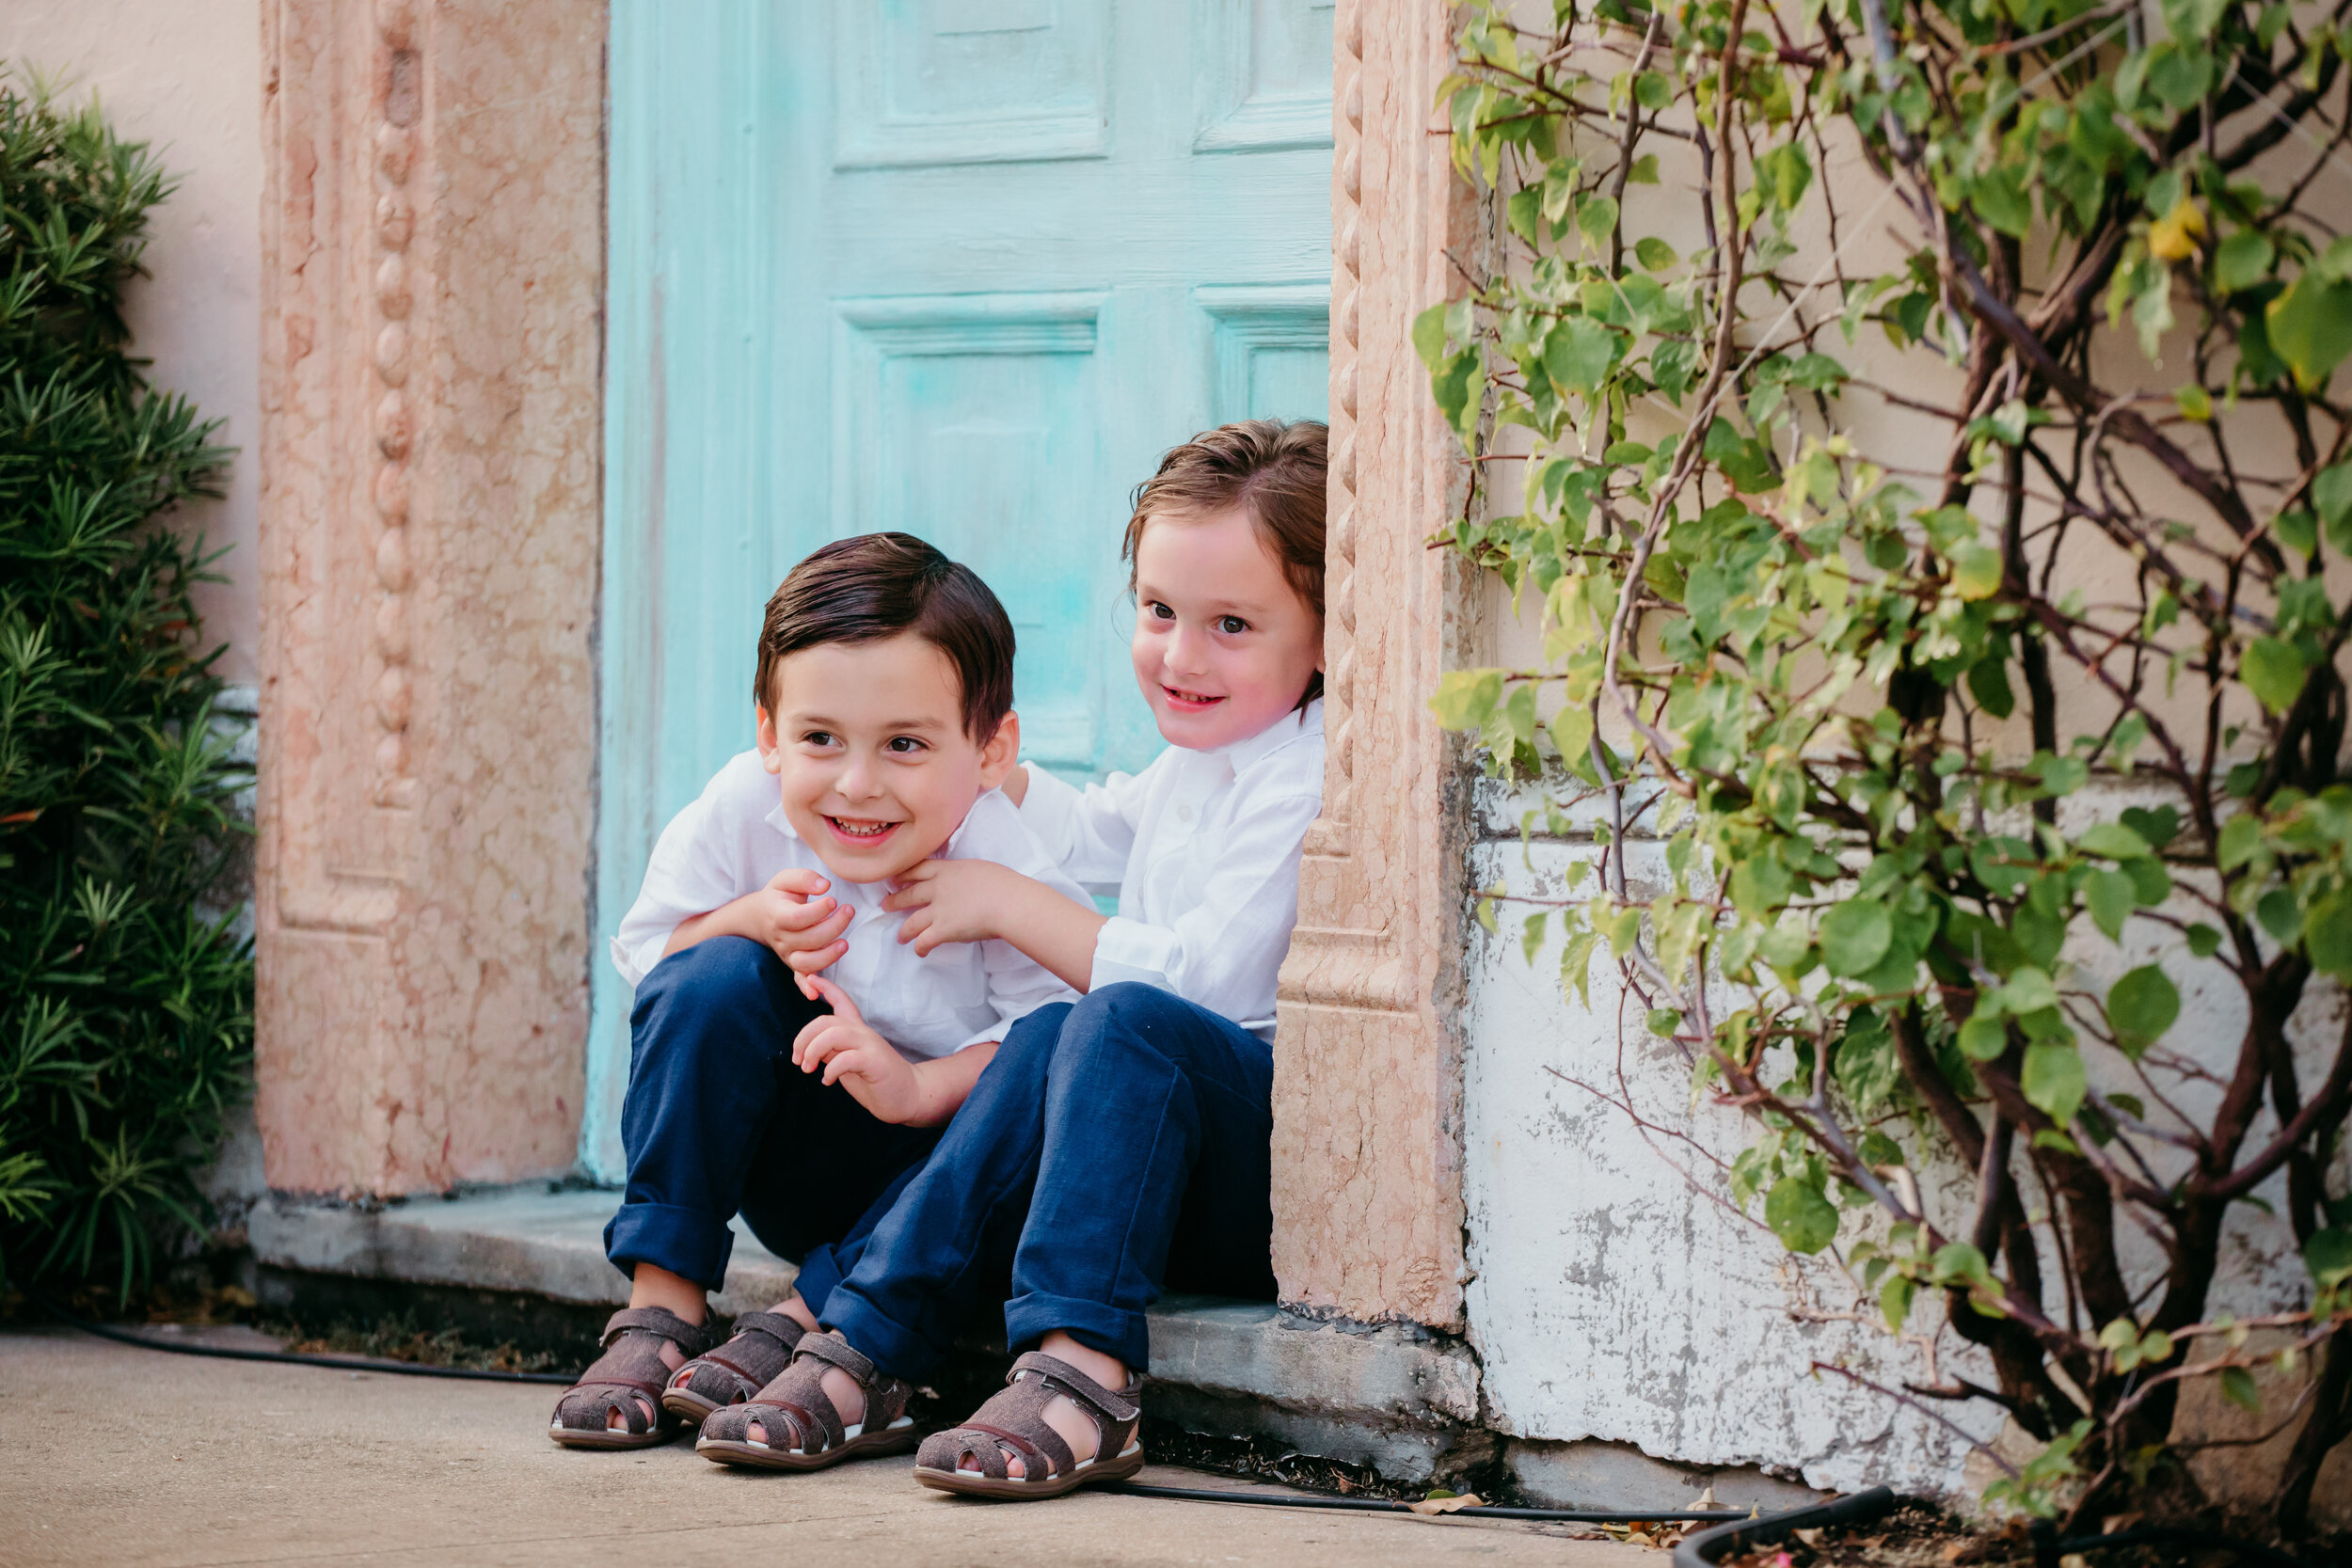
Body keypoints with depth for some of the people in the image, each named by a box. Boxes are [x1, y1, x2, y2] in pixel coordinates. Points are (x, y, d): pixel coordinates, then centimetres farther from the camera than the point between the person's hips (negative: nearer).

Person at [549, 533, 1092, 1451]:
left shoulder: (1012, 881, -25)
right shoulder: (740, 814, -17)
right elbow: (643, 955, -7)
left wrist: (919, 1087, -40)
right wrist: (750, 922, -27)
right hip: (787, 1158, 2)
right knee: (717, 976, -25)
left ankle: (807, 1329, -22)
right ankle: (662, 1308, -19)